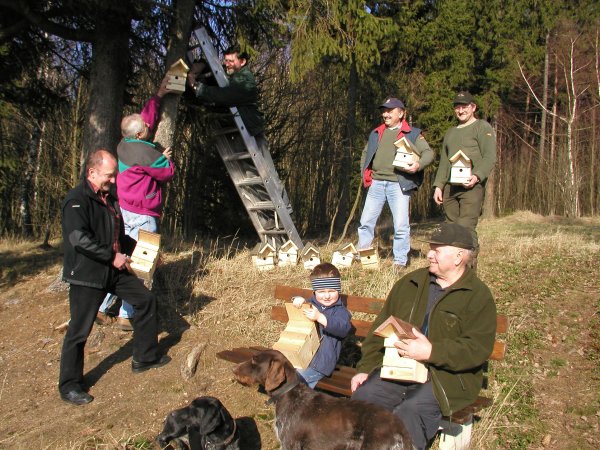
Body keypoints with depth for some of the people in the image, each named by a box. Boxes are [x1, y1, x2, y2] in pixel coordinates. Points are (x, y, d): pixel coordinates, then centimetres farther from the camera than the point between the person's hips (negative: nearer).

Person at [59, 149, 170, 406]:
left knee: (145, 300, 13)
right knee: (79, 329, -1)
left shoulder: (108, 198, 12)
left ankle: (145, 358, 27)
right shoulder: (77, 200, -16)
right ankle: (69, 386, 16)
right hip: (86, 275, -9)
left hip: (114, 270, 9)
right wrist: (113, 256, -21)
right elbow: (79, 238, -26)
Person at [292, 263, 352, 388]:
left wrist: (320, 318, -34)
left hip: (321, 361, -6)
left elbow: (344, 329, -23)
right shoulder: (311, 303, 9)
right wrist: (298, 300, -6)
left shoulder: (340, 311, -6)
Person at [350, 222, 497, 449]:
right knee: (362, 398, -19)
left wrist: (431, 351, -23)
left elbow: (478, 348, -12)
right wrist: (365, 368, 6)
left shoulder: (479, 297, 0)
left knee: (408, 414, -30)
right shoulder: (409, 283, 14)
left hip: (446, 375, -4)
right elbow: (380, 328, 14)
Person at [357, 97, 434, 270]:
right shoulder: (376, 133, 20)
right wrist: (365, 173, 12)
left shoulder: (412, 133, 5)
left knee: (401, 225, -5)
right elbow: (365, 154, 27)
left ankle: (400, 261, 7)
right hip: (376, 183, 4)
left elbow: (429, 153, -2)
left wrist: (419, 165, -22)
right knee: (366, 221, 5)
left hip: (399, 184, -4)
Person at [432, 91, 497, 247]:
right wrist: (438, 185, 15)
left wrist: (476, 176, -23)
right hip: (450, 187, 7)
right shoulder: (450, 132, 26)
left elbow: (490, 157, -7)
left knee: (466, 227, -16)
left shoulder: (482, 127, 4)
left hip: (471, 186, -7)